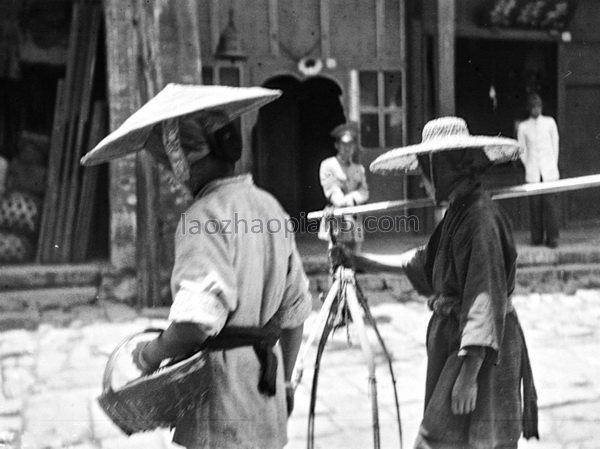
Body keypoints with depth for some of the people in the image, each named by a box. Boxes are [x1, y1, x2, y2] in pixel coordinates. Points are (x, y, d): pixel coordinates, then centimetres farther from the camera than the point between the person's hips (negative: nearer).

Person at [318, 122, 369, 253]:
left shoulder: (359, 168, 18)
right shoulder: (328, 165, 4)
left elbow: (364, 192, 6)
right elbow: (332, 191, -7)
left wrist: (352, 198, -16)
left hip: (355, 223, 5)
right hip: (336, 222, -5)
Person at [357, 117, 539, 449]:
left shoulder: (480, 217, -18)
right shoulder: (457, 211, 11)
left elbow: (486, 299, -22)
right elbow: (424, 262, 24)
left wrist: (468, 375, -24)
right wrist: (363, 260, 22)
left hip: (478, 351, -9)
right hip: (453, 339, 9)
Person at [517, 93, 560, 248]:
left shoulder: (550, 122, 7)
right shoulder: (523, 127, 5)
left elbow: (555, 145, 10)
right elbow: (522, 151, 9)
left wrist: (553, 166, 6)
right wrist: (529, 168, 4)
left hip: (550, 171, 0)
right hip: (532, 173, 0)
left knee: (551, 203, -7)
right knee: (535, 204, -3)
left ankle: (552, 237, -4)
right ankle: (537, 237, 4)